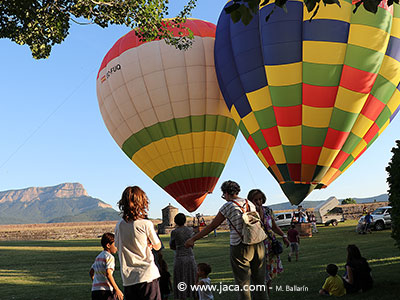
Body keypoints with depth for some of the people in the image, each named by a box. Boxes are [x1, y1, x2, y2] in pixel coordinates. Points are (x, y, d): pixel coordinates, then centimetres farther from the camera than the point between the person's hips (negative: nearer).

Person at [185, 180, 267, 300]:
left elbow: (212, 226, -4)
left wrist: (193, 239, 3)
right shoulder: (250, 204, 9)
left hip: (240, 248, -5)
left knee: (243, 285, 3)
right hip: (258, 245, 5)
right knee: (259, 282, 14)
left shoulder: (228, 206, -6)